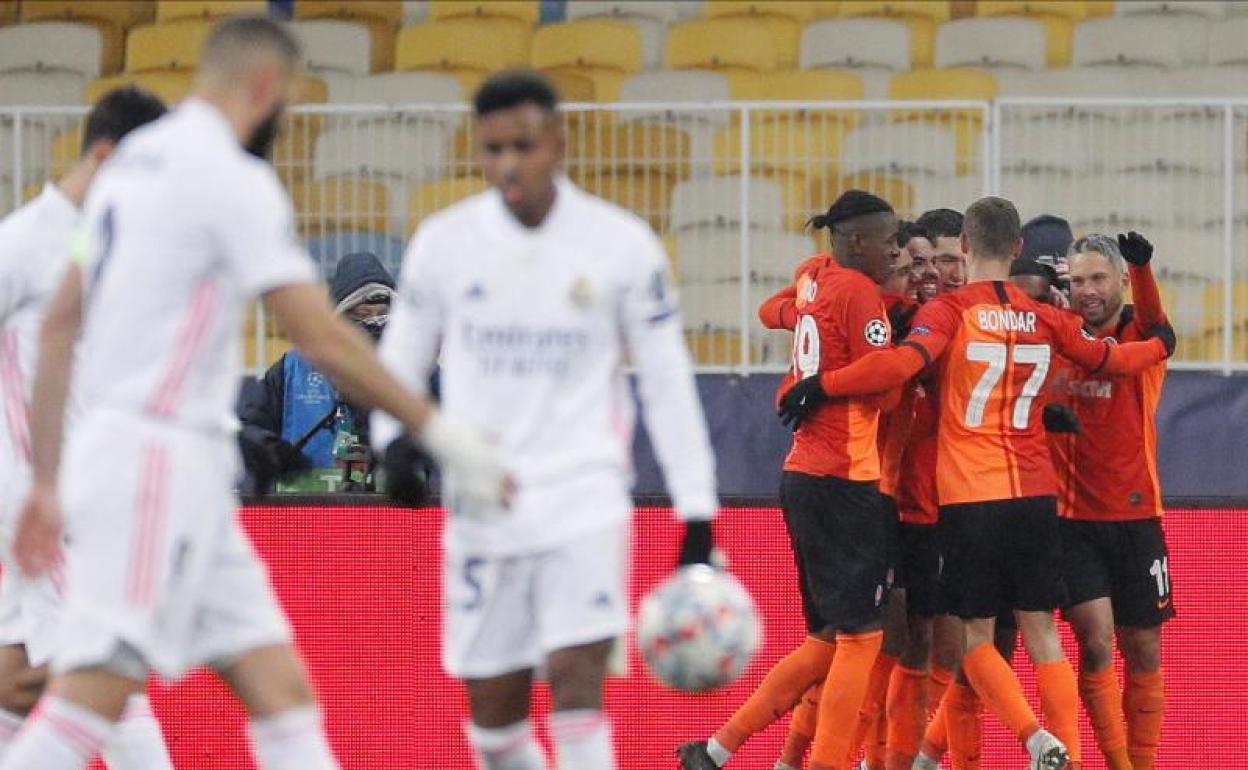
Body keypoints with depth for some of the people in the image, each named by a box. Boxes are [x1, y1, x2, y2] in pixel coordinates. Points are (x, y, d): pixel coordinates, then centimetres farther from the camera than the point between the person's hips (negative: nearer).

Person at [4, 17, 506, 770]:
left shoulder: (134, 162, 15)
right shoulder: (232, 179, -12)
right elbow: (324, 341, -15)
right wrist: (439, 430, -6)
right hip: (157, 461, -9)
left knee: (280, 686, 5)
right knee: (94, 694, -13)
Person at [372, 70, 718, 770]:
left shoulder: (621, 244, -2)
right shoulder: (445, 241, 1)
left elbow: (668, 381, 2)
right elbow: (401, 359, 10)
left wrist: (698, 514, -1)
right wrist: (397, 440, -12)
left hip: (586, 495, -2)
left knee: (577, 679, -18)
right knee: (493, 708, 7)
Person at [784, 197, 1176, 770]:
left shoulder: (950, 311, -7)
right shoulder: (1045, 319, 7)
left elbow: (903, 362, -25)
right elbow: (1110, 361, 22)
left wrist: (821, 385, -17)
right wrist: (1161, 343, 43)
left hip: (970, 497, -3)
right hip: (1035, 493, 4)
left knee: (976, 635, 6)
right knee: (1041, 632, 10)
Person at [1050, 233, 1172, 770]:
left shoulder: (1139, 334, -3)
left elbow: (1153, 322, -25)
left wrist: (1142, 266, -45)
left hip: (1134, 516, 0)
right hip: (1072, 518, 0)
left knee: (1143, 650, 6)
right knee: (1095, 638, -13)